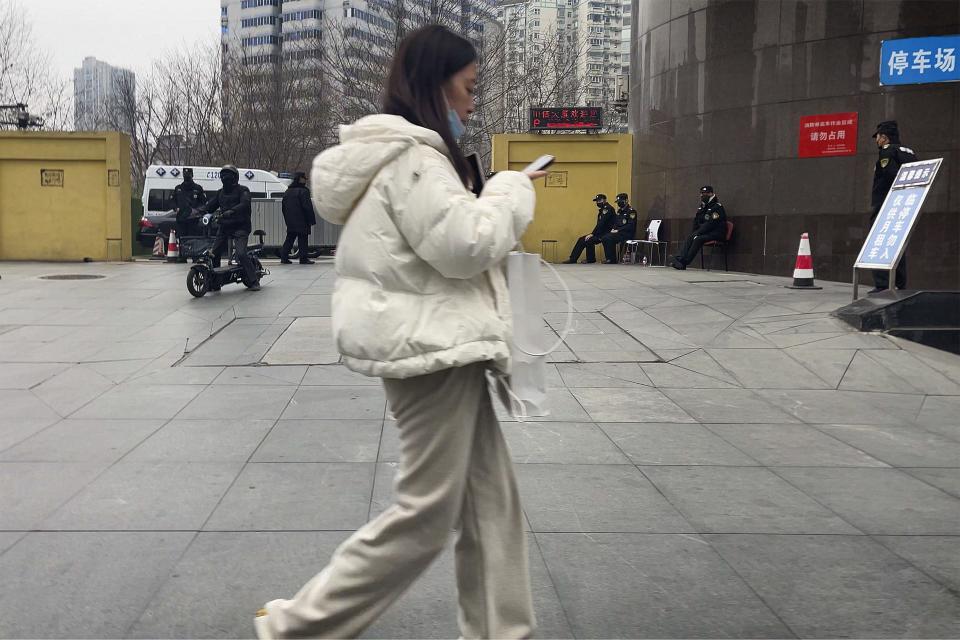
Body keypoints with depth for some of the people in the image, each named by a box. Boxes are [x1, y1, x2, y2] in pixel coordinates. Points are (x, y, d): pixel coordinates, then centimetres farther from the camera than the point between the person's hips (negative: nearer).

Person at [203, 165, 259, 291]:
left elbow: (245, 204, -17)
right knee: (214, 253, -1)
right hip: (224, 227, 7)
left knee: (241, 253, -22)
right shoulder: (220, 193, 21)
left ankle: (253, 282, -14)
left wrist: (231, 211, -34)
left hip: (240, 227, -6)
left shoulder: (242, 190, 1)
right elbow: (210, 206, 15)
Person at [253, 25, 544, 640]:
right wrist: (514, 190, -6)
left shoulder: (400, 152, 17)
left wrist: (499, 198, 14)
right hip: (430, 347, -10)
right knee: (427, 514, -2)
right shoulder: (412, 156, -16)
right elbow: (464, 243, -21)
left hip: (437, 343, 10)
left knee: (491, 502, 12)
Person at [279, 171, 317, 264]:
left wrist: (287, 219, 23)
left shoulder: (288, 191, 15)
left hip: (290, 221, 7)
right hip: (301, 221, -7)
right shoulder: (303, 191, -11)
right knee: (302, 239, -3)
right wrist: (312, 219, -10)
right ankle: (303, 258, -3)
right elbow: (307, 207, -15)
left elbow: (284, 207, 19)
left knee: (290, 239, 11)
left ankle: (284, 257, 7)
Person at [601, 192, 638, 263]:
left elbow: (630, 226, -17)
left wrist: (618, 230, -19)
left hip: (628, 234, -8)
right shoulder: (619, 211, 18)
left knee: (609, 239, -27)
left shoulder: (631, 211, -8)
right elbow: (616, 223, 25)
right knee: (604, 238, -15)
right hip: (619, 233, 8)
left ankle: (612, 260, -19)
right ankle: (608, 258, -12)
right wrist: (613, 229, 2)